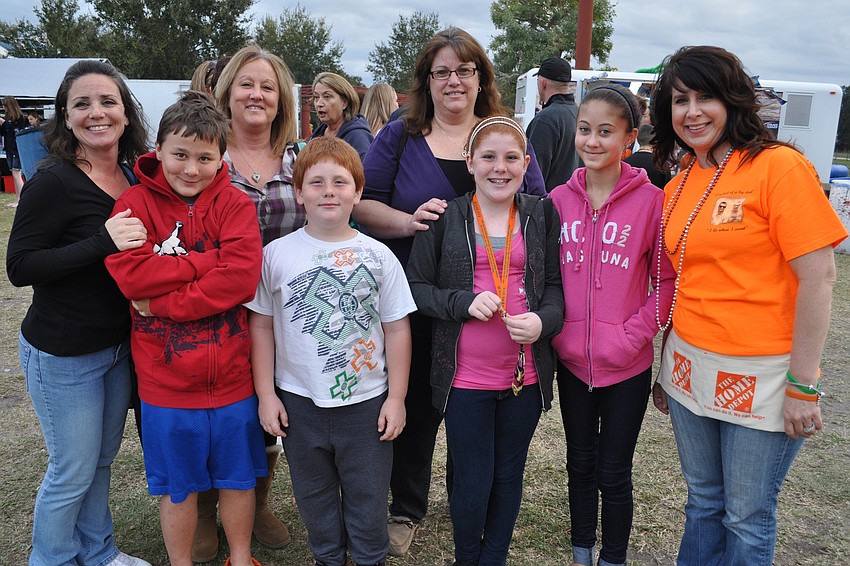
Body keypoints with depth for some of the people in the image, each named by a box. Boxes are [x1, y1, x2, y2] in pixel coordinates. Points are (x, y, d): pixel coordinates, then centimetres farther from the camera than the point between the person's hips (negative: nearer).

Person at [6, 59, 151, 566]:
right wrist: (103, 243, -29)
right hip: (64, 355, -6)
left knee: (103, 458, 22)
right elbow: (20, 267, -20)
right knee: (73, 471, 7)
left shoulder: (134, 179, 2)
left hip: (119, 346, 7)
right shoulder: (54, 183, -18)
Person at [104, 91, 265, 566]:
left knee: (238, 477, 19)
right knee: (178, 485, 18)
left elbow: (242, 277, -19)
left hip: (233, 375, 1)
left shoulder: (235, 204, -5)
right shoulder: (136, 203, -3)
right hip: (166, 380, 0)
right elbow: (130, 274, -18)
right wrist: (209, 261, -17)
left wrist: (164, 301, -20)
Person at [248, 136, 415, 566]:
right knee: (314, 496, 19)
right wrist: (266, 395, -1)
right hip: (299, 401, 1)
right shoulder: (277, 254, -4)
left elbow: (397, 329, -1)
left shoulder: (377, 256, -5)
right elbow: (261, 327, 1)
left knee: (368, 497, 14)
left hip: (367, 401, 0)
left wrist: (396, 397, -2)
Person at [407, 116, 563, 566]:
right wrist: (465, 302, -17)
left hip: (526, 373, 2)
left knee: (509, 476, 16)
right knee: (472, 483, 7)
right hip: (465, 374, -2)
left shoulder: (542, 215, 3)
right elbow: (416, 287, -1)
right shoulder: (445, 217, -3)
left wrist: (544, 320, -15)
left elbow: (556, 285, 5)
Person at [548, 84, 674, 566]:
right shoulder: (560, 199, 0)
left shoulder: (651, 200, -9)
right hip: (571, 359, 3)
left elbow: (667, 282, -5)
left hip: (626, 364, -3)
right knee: (580, 464, 20)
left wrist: (633, 335, -14)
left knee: (614, 474, 11)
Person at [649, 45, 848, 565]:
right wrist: (666, 370, 16)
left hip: (761, 378, -5)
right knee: (703, 502, 20)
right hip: (691, 369, 6)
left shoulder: (780, 166, -12)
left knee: (747, 520, 11)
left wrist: (803, 386, -15)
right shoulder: (678, 187, 7)